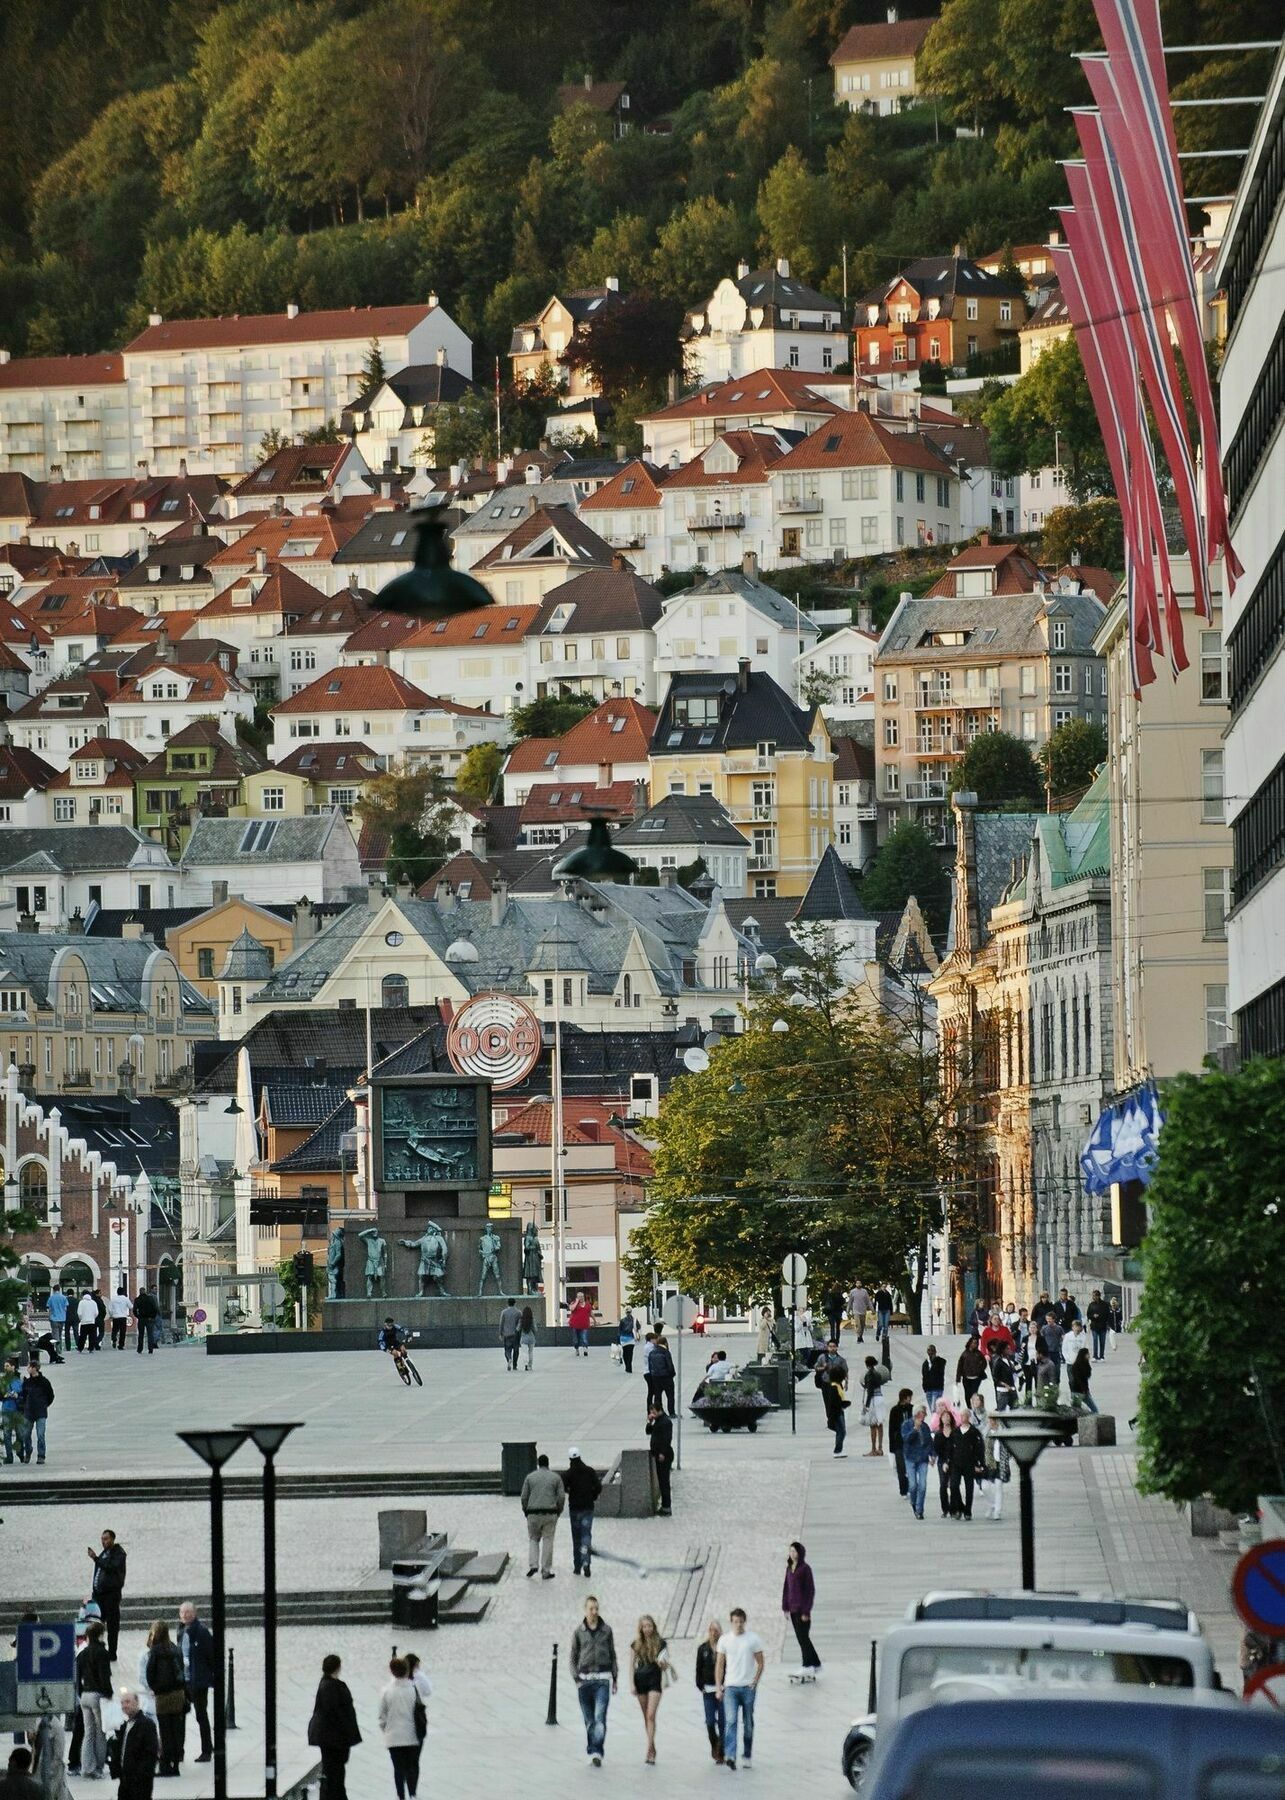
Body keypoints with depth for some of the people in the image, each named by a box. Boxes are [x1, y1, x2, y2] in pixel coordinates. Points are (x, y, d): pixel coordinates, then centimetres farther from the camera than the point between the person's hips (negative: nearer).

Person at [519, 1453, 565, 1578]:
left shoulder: (530, 1477, 4)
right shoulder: (556, 1477, 3)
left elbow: (524, 1497, 3)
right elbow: (561, 1497, 0)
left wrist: (526, 1511, 15)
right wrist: (558, 1511, 13)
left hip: (533, 1514, 0)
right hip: (550, 1514, 0)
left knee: (533, 1539, 14)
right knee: (548, 1541, 5)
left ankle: (533, 1564, -5)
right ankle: (546, 1571, 4)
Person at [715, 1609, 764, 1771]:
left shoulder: (753, 1640, 0)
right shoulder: (724, 1640, 3)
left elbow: (760, 1663, 4)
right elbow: (720, 1665, 7)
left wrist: (755, 1682, -6)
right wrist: (718, 1687, 1)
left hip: (748, 1687, 0)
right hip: (730, 1687, 0)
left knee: (748, 1724, 7)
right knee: (730, 1720, -15)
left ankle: (746, 1756, 19)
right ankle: (730, 1756, -23)